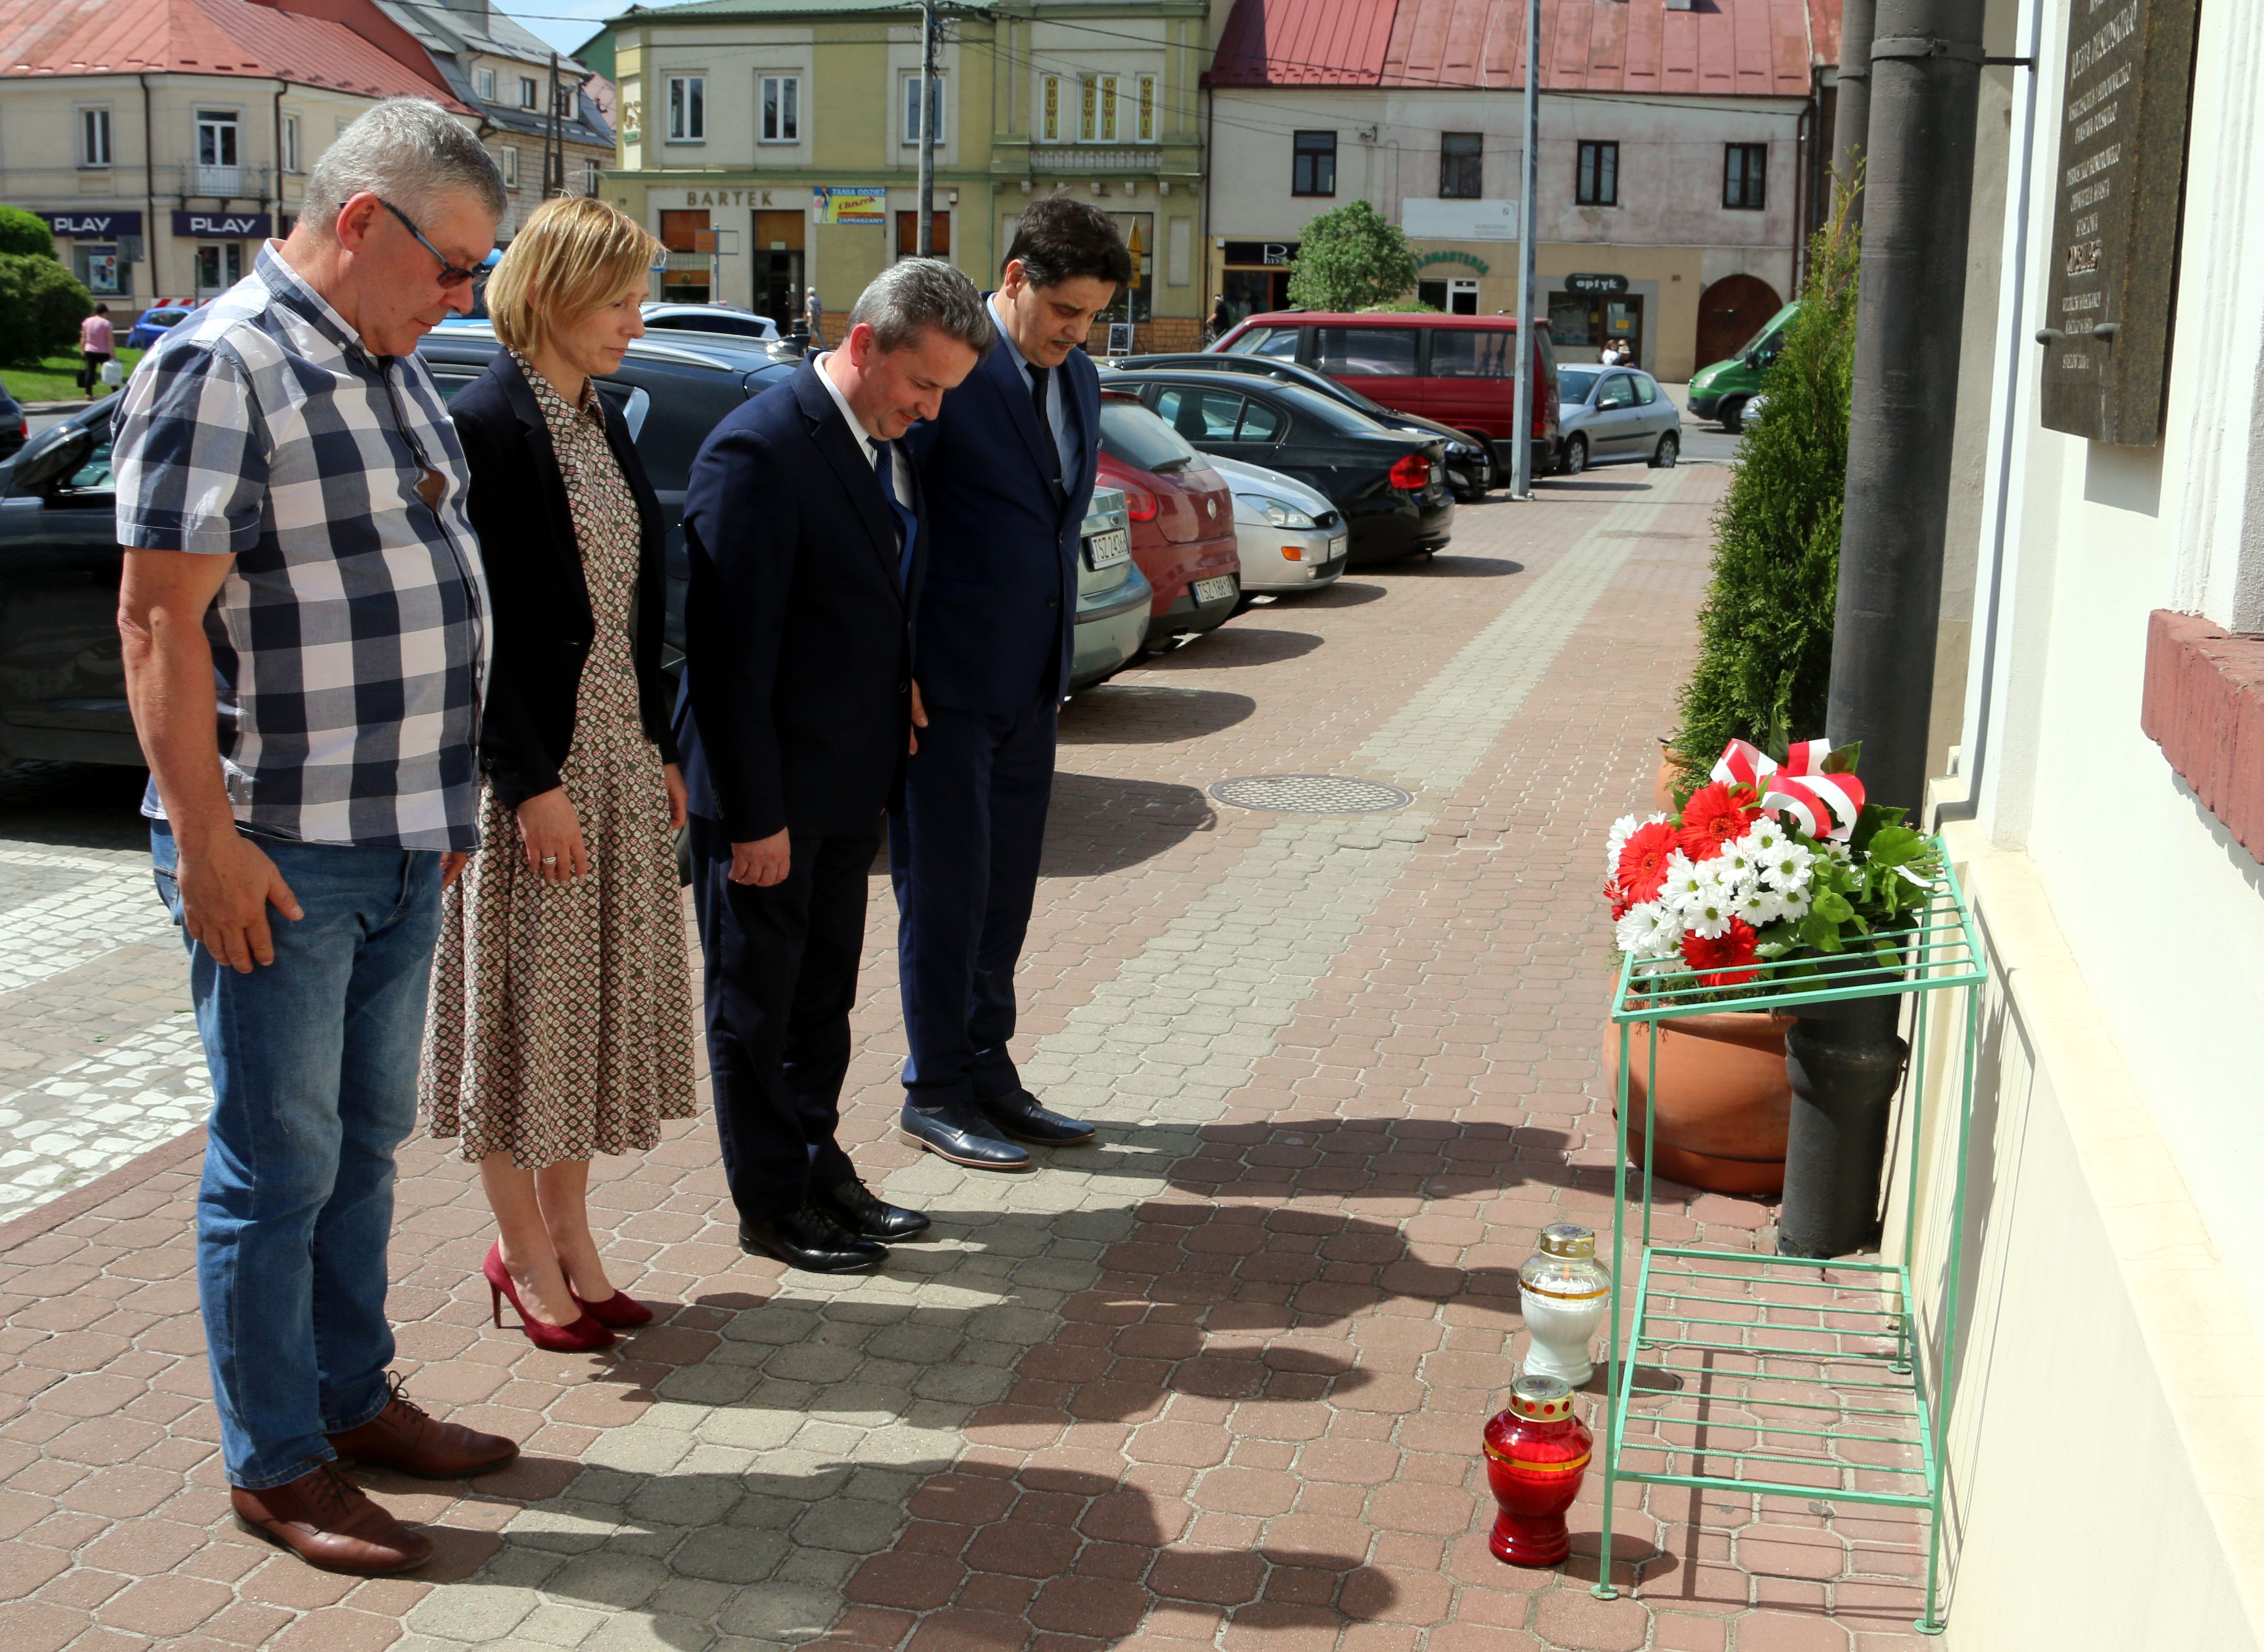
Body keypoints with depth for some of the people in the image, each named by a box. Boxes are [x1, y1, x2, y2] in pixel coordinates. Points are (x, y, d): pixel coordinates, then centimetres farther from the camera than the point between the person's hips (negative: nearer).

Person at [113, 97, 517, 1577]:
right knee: (278, 1163, 3)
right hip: (279, 853, -8)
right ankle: (274, 1464, 16)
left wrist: (445, 800, 19)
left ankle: (353, 1396, 32)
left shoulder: (392, 369, 13)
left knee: (368, 1139, 18)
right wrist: (208, 841, -21)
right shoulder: (222, 368, -14)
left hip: (401, 845, 8)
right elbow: (161, 618, -18)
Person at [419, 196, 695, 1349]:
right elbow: (479, 627, -17)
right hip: (533, 767, -8)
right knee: (523, 1004, 5)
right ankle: (529, 1255, 19)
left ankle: (569, 1239, 27)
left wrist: (658, 751, 11)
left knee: (586, 1004, 14)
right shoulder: (488, 427, -14)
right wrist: (531, 785, -19)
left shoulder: (599, 423, 11)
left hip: (617, 756, 8)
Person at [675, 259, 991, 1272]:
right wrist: (754, 814, -22)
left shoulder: (887, 445, 7)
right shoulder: (761, 450, -20)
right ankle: (772, 1207, 21)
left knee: (823, 993, 20)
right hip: (769, 788, -8)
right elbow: (728, 647, -22)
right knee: (757, 1001, 8)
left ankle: (819, 1168, 35)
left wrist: (900, 685, 5)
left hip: (848, 781, 9)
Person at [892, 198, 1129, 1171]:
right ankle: (934, 1091, 14)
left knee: (1006, 886, 13)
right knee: (947, 887, 1)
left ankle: (987, 1072, 25)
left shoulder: (1079, 381, 12)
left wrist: (1055, 664, 14)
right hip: (947, 684, -7)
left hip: (1030, 680, 7)